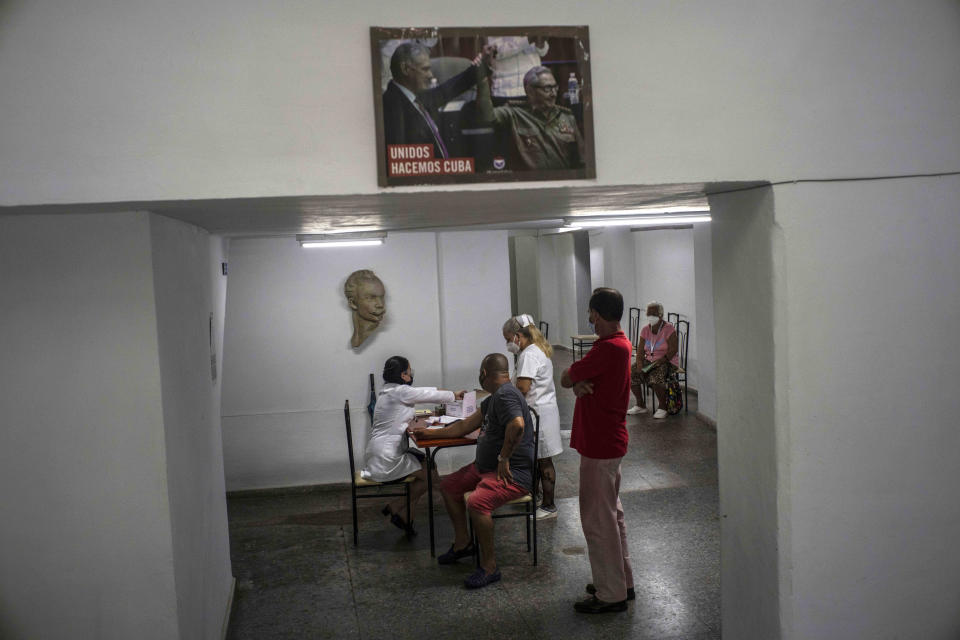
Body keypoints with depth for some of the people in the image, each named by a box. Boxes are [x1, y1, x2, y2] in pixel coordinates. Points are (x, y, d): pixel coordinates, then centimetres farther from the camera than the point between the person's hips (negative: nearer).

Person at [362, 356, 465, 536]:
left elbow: (423, 392, 23)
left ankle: (405, 515, 17)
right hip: (385, 460, -10)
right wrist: (454, 395, 14)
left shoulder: (389, 390, 13)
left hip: (382, 454, 10)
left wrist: (451, 394, 21)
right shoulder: (399, 391, -15)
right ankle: (396, 507, 4)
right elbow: (430, 396, -4)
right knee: (432, 476, -2)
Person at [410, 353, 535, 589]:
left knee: (477, 503, -31)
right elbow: (465, 426, 25)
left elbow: (517, 425, -37)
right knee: (449, 485, 16)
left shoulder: (505, 394, -18)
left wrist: (503, 458, -25)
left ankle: (489, 566, -16)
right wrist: (430, 432, 32)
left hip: (513, 473, -11)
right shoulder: (493, 399, 16)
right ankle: (462, 543, 26)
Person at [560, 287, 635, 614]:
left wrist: (575, 379, 4)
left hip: (599, 446, -10)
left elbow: (566, 378, -17)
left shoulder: (608, 348, -23)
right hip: (609, 442, 10)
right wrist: (581, 383, -16)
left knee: (598, 520, 1)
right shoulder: (620, 344, 9)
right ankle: (621, 581, 32)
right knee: (611, 513, 20)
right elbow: (574, 378, 5)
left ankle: (611, 594, 11)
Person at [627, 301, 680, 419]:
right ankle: (641, 405, 1)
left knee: (656, 375, -36)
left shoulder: (669, 329, -11)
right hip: (649, 360, 6)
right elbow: (641, 350, 6)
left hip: (668, 361, -6)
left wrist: (660, 361, -27)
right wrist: (639, 363, -13)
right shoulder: (645, 329, 6)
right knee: (631, 372, -14)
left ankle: (662, 407, -15)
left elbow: (673, 350, -16)